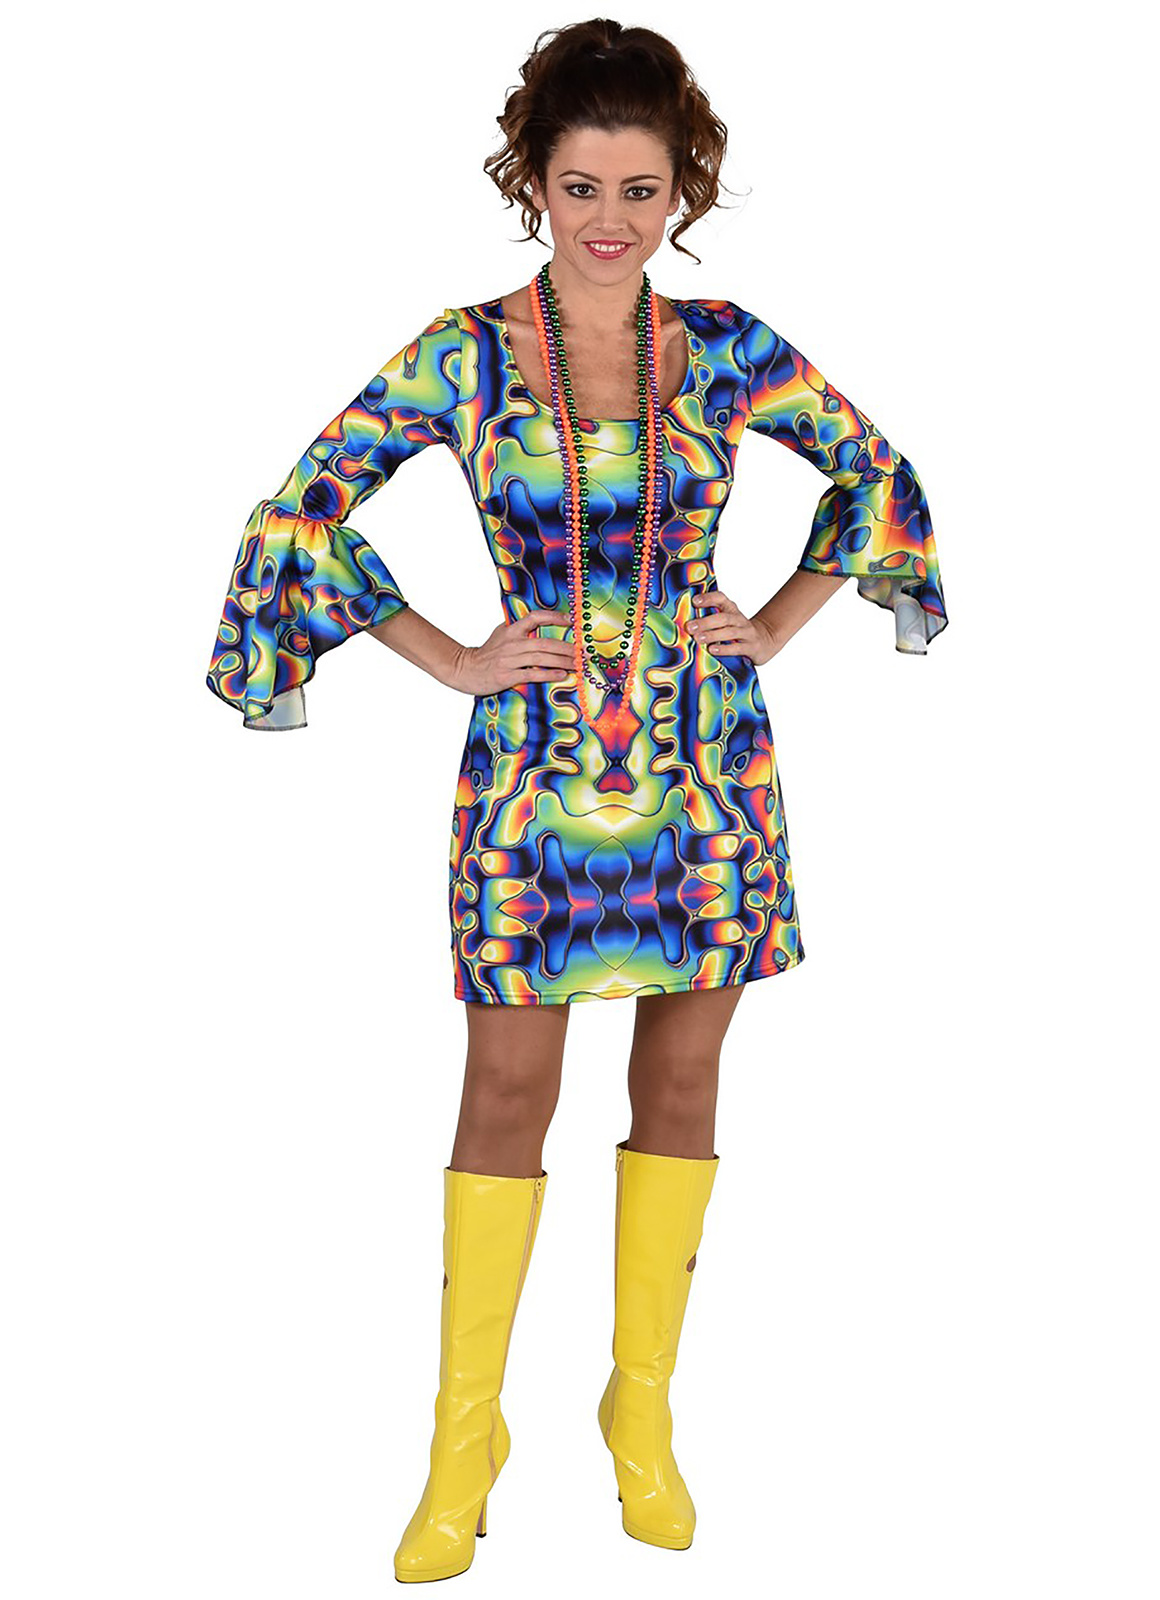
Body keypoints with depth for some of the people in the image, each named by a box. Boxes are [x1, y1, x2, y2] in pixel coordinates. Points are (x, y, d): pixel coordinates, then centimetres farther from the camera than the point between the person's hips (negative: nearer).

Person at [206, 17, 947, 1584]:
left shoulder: (728, 348, 0)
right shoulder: (465, 355, -4)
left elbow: (876, 473, 14)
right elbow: (303, 508, -1)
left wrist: (776, 626, 5)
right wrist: (451, 659, -4)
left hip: (703, 763, 2)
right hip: (533, 769, -2)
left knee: (680, 1081, 9)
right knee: (508, 1093, 2)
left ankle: (644, 1405, 25)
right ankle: (466, 1432, 16)